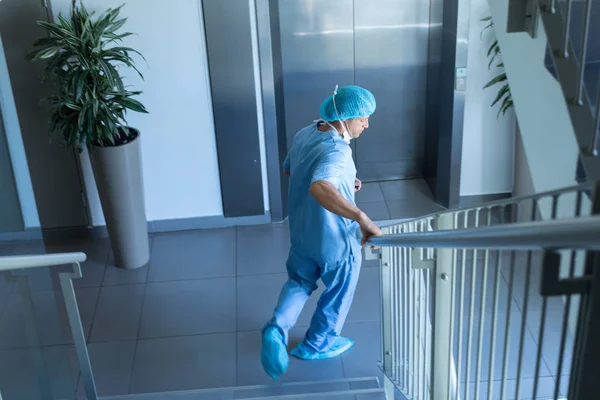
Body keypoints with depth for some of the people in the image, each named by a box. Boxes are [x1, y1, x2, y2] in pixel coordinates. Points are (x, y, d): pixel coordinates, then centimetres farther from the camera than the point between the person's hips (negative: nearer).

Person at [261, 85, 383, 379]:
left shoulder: (304, 134, -5)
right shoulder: (337, 151, -33)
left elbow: (289, 170, 13)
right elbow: (318, 188, -52)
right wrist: (362, 218, -56)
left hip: (301, 231, 7)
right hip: (335, 239, -7)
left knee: (299, 281, 26)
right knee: (338, 292, 19)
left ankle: (276, 329, 4)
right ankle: (318, 344, 37)